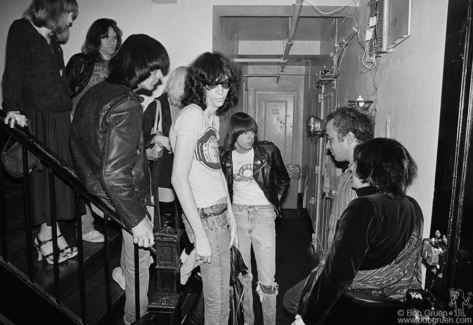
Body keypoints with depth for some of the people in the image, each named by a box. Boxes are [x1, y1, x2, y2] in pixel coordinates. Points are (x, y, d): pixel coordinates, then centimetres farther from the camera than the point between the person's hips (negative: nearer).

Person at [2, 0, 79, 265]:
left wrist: (71, 108, 9)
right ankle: (49, 233, 9)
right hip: (37, 116, -6)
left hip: (60, 117, 6)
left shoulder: (53, 40, 20)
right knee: (43, 173, -2)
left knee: (60, 172, 4)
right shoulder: (21, 30, 0)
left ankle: (48, 232, 14)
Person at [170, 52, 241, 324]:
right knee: (216, 297, 8)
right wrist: (200, 234, -19)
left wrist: (231, 217, 14)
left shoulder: (214, 117, 10)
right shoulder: (192, 114, -16)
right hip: (205, 216, -8)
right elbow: (179, 178, -20)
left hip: (220, 214, 8)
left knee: (223, 290, 19)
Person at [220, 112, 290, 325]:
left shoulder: (268, 151, -4)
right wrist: (228, 208, 7)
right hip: (237, 214, 2)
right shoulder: (226, 157, 2)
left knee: (267, 278, -3)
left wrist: (274, 202, 4)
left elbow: (283, 180, 9)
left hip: (263, 214, -2)